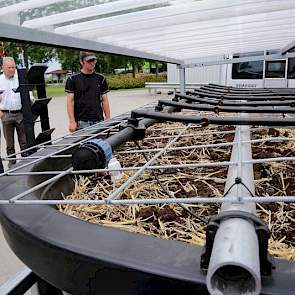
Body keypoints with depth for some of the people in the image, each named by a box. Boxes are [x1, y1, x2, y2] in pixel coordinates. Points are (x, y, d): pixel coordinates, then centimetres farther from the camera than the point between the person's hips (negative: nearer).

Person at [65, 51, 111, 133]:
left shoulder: (101, 79, 10)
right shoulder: (72, 79, 2)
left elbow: (105, 100, 9)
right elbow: (70, 101, -2)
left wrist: (108, 120, 3)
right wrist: (72, 121, -10)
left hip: (98, 121, 3)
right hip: (81, 122, -2)